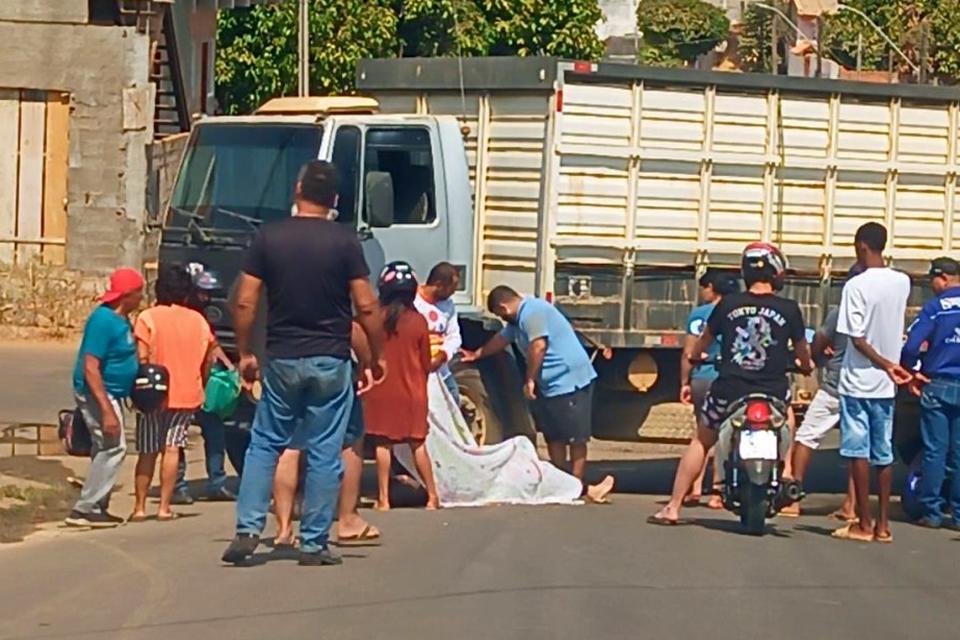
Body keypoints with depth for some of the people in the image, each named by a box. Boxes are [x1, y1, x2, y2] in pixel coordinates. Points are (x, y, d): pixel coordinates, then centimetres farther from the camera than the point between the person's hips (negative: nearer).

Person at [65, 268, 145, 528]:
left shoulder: (122, 319, 7)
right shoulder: (104, 320, -21)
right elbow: (90, 369, -25)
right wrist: (107, 411, -29)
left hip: (111, 393, 10)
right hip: (97, 393, -10)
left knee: (106, 450, 14)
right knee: (113, 447, -12)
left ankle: (96, 508, 20)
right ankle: (84, 509, -9)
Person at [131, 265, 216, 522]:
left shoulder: (148, 318, -7)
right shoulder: (199, 321, 4)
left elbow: (142, 358, -14)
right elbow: (207, 362, 8)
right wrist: (200, 388, 19)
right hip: (188, 395, 2)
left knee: (148, 452, 7)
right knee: (172, 448, 3)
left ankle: (140, 507, 9)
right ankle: (164, 507, -3)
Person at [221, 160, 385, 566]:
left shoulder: (269, 238, -1)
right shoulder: (344, 243, -5)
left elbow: (245, 303, -3)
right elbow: (366, 307, -7)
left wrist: (245, 354, 8)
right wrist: (377, 356, 5)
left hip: (281, 359, 2)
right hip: (330, 361, -1)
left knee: (264, 444, 13)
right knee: (324, 453, 4)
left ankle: (247, 530, 2)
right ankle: (314, 544, 6)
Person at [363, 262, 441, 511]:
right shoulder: (418, 321, -7)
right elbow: (426, 366, -1)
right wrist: (441, 359, 19)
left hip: (382, 392, 0)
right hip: (412, 392, 0)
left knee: (383, 443, 4)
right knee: (418, 444, 8)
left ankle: (383, 498, 2)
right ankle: (432, 495, 8)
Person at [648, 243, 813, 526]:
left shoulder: (729, 304, 1)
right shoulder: (789, 310, -3)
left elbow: (703, 341, 16)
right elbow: (802, 351, 12)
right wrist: (807, 366, 36)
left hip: (728, 391, 1)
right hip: (772, 392, -1)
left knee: (701, 441, 18)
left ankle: (673, 508, 16)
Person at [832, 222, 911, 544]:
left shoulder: (856, 286, -15)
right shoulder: (902, 283, 2)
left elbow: (857, 339, -17)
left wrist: (886, 364, -12)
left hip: (858, 381, -5)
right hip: (885, 384, 5)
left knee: (858, 452, 0)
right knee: (884, 453, 9)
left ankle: (863, 524, 1)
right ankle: (883, 524, 10)